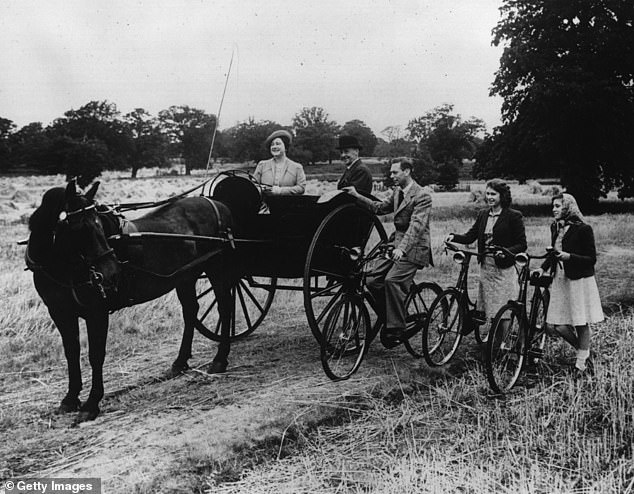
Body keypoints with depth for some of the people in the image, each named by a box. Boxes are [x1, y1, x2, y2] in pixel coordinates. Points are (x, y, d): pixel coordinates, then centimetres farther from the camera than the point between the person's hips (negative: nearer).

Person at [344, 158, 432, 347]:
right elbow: (379, 207, 16)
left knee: (392, 280, -26)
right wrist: (357, 196, 5)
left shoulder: (422, 196, -14)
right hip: (397, 246, 9)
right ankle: (389, 321, 11)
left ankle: (397, 330, -18)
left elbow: (416, 225, -25)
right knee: (373, 281, -2)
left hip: (413, 248, -9)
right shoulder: (397, 192, 14)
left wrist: (402, 248, -38)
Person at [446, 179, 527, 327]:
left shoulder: (513, 216, -6)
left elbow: (522, 245, -7)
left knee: (503, 311, -3)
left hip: (503, 269, -5)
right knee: (488, 308, 9)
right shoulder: (483, 215, 11)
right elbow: (470, 236, 6)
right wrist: (454, 237, -12)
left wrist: (505, 252, -23)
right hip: (485, 267, 6)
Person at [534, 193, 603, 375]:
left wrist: (570, 256, -23)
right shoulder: (555, 227, 9)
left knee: (581, 324, 3)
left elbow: (592, 259, -10)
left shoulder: (583, 229, -11)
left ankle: (581, 363, 17)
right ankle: (584, 352, 26)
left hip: (580, 281, -6)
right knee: (559, 326, 2)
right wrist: (543, 268, 4)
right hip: (560, 280, 6)